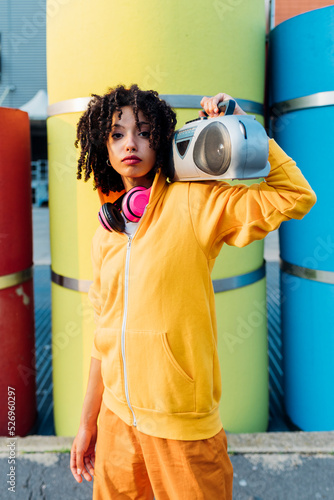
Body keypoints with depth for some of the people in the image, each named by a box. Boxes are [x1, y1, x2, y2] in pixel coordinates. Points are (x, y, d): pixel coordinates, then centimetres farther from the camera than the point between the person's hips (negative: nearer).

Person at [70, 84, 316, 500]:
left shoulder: (191, 203, -9)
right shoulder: (105, 237, 6)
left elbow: (295, 197, -18)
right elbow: (106, 333, 12)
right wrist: (88, 423, 16)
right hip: (117, 419, 5)